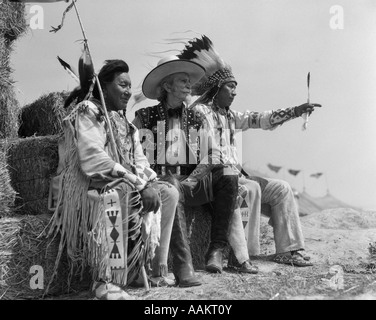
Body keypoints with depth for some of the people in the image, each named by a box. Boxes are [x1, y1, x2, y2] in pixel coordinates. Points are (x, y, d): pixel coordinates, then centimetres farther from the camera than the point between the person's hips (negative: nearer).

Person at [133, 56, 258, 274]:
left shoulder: (194, 119, 18)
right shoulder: (146, 117, 5)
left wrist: (194, 178, -7)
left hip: (189, 183, 5)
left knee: (228, 179, -21)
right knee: (173, 190, -38)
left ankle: (217, 250, -22)